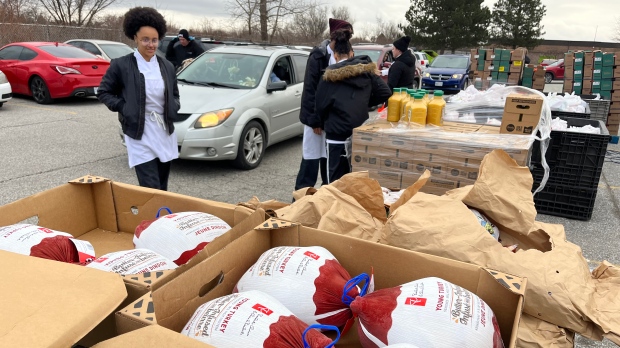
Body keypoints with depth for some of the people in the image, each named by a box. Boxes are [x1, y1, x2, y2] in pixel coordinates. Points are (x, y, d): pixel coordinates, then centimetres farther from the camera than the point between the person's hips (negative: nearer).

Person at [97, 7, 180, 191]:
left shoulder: (167, 66, 8)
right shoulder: (121, 65, -6)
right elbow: (103, 92, 2)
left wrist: (173, 107, -1)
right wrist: (124, 109, -11)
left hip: (165, 133, 5)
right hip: (139, 135, -5)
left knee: (162, 187, 15)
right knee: (151, 188, -8)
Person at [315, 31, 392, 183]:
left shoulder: (330, 77, -6)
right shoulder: (366, 71, 4)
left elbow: (321, 105, -7)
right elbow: (386, 93, 2)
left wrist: (326, 123, 12)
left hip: (337, 134, -4)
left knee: (337, 179, 2)